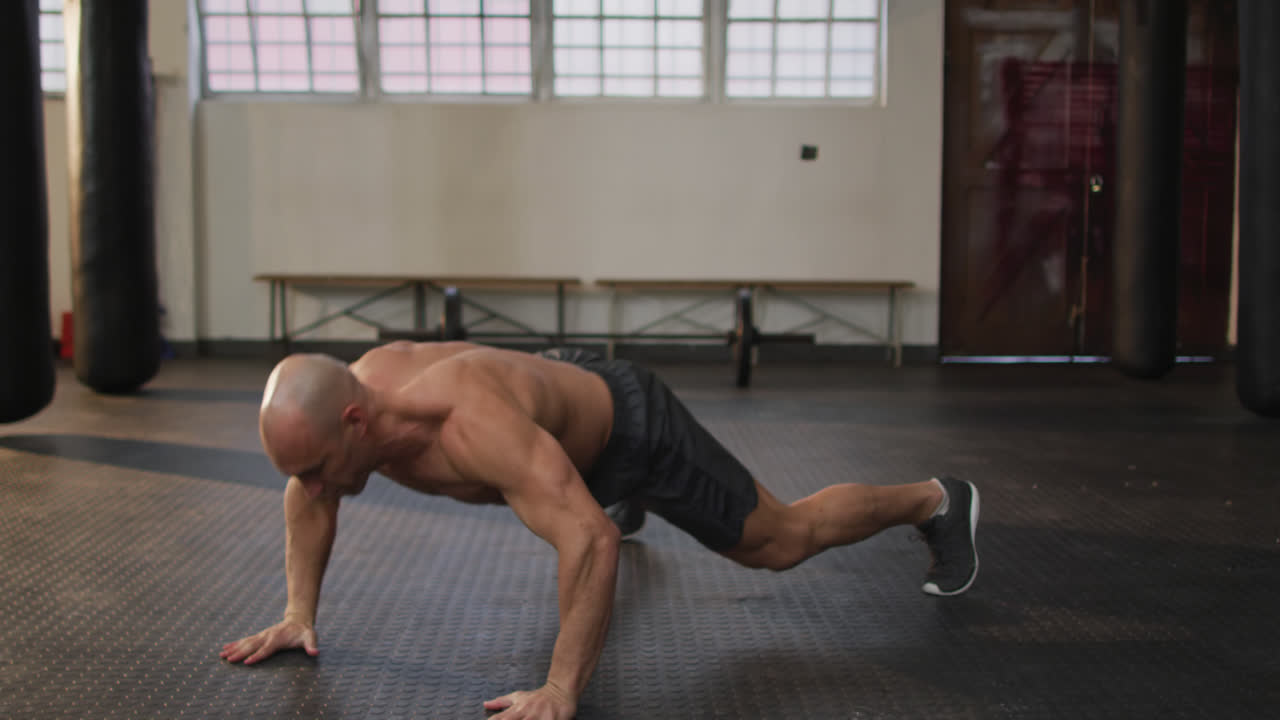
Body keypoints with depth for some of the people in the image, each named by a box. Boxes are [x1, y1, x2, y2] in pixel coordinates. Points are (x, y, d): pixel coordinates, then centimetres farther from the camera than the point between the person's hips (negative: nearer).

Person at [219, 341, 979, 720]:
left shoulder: (469, 425, -47)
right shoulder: (355, 389, -25)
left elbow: (592, 541, -53)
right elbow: (310, 497, -2)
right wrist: (299, 611, -6)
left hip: (632, 428, -6)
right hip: (566, 379, 7)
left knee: (780, 540, 10)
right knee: (610, 502, 40)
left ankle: (936, 500, 33)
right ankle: (632, 500, 76)